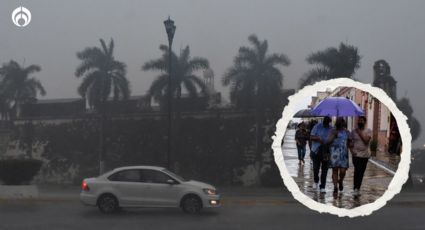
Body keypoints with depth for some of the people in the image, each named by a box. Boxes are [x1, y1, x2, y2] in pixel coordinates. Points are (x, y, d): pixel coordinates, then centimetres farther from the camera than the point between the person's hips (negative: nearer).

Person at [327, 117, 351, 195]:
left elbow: (349, 143, 15)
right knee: (335, 170, 0)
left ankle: (340, 181, 28)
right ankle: (335, 187, 8)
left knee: (343, 171, -5)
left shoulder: (346, 132, 10)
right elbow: (328, 141, -3)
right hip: (334, 153, -1)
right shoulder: (333, 131, 5)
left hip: (343, 154, 1)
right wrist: (334, 135, -15)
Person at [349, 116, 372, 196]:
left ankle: (357, 188, 17)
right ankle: (356, 188, -14)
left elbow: (366, 140, -13)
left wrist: (360, 133, -11)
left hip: (365, 154, 1)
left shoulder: (368, 131, 2)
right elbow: (350, 142, 9)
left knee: (361, 172, 7)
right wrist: (351, 150, -5)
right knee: (357, 170, -15)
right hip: (356, 154, -1)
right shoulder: (353, 131, 5)